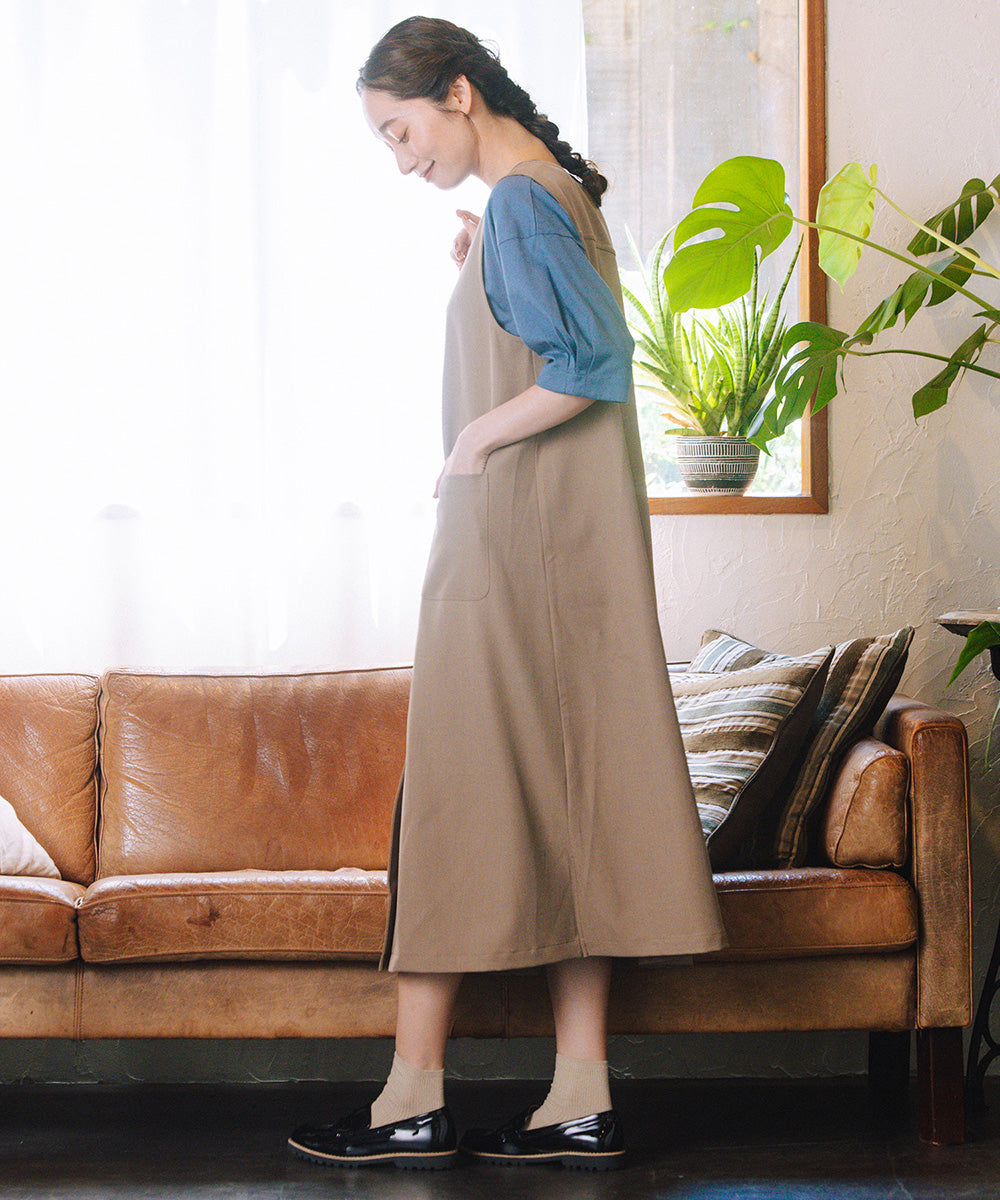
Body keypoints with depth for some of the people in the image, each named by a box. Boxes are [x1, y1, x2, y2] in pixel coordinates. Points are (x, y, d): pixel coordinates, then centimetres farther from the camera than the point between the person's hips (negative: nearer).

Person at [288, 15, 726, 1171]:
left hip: (511, 543, -10)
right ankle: (581, 1098, 7)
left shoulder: (521, 205, -12)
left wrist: (478, 438, -12)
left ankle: (415, 1095, 2)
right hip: (569, 550, 10)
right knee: (562, 799, 6)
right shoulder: (560, 191, 17)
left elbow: (593, 367, -23)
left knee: (456, 794, -4)